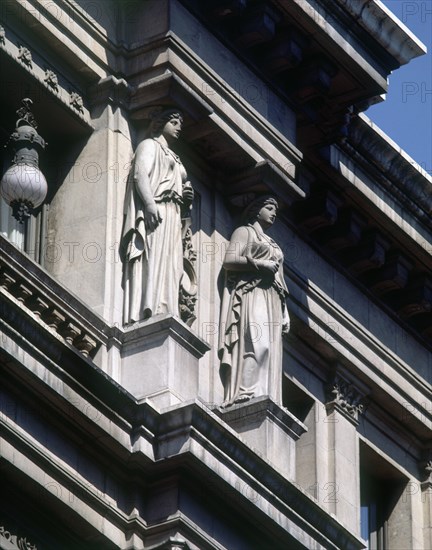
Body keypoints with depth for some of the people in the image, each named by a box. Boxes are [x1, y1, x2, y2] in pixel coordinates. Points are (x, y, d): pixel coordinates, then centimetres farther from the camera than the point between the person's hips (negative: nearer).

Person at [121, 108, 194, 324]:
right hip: (154, 214, -9)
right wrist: (150, 204, -23)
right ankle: (147, 314, -33)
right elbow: (140, 174, -8)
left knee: (168, 271, -4)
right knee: (152, 265, -21)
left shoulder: (173, 159, 34)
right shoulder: (149, 145, 10)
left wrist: (187, 199, 8)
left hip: (172, 219, 9)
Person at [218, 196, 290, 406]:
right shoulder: (244, 232, 10)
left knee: (271, 351, -6)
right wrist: (261, 264, -12)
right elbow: (229, 261, -5)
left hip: (271, 299, 8)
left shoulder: (271, 244, 32)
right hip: (252, 293, -8)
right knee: (257, 344, -25)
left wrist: (285, 313, 15)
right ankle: (246, 393, -34)